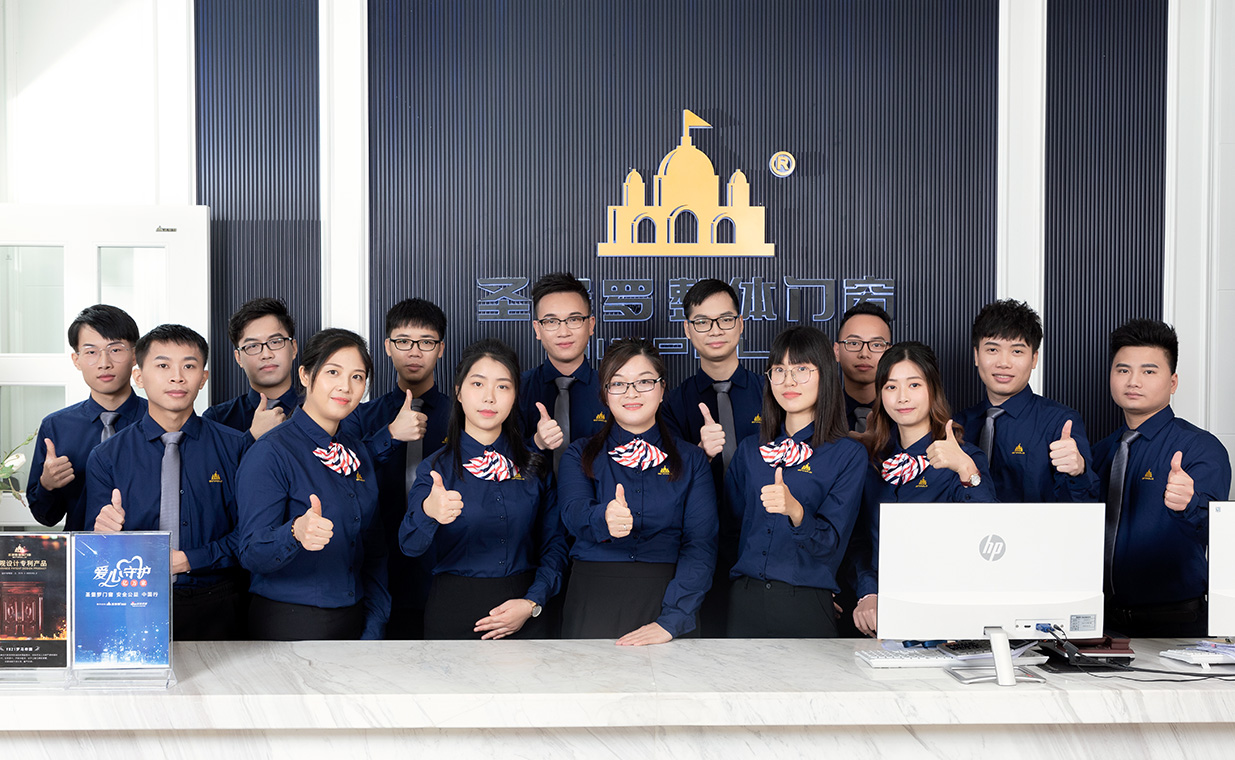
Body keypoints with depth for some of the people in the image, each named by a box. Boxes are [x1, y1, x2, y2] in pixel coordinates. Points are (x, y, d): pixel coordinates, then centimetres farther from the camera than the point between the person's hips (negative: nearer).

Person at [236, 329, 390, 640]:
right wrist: (295, 533, -38)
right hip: (288, 625, -6)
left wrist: (374, 626, 2)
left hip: (353, 622, 6)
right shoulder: (270, 453, -12)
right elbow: (251, 554, -18)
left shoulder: (358, 452, 9)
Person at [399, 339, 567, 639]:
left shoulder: (535, 467, 5)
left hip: (522, 617, 2)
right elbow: (411, 546, -18)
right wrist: (428, 513, -40)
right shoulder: (436, 468, -3)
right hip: (453, 613, -2)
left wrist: (532, 603, -9)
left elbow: (554, 544, 6)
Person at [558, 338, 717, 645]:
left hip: (667, 599, 0)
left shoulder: (691, 461, 9)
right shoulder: (579, 456, 10)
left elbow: (701, 543, -2)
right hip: (593, 604, 0)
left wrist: (672, 619, -15)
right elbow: (574, 513, -10)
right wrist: (605, 519, -34)